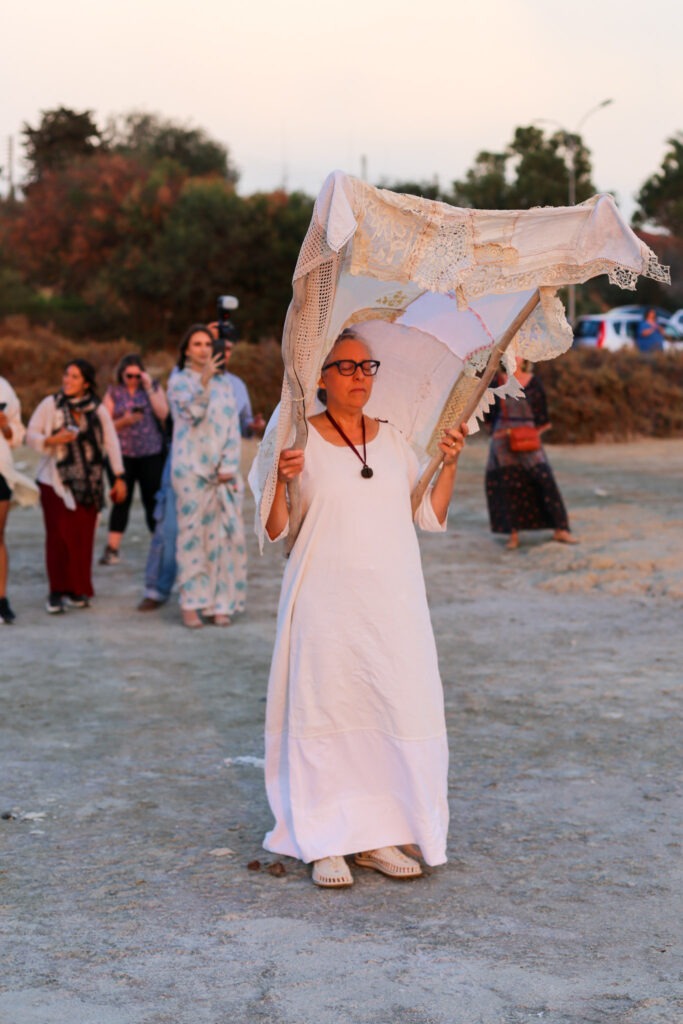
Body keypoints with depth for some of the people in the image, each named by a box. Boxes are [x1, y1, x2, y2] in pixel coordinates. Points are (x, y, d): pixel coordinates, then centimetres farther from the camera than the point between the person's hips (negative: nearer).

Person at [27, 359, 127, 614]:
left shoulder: (97, 409, 5)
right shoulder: (50, 404, 0)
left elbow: (111, 443, 5)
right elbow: (31, 435, 0)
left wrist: (119, 477, 0)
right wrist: (52, 440, -19)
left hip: (88, 484, 2)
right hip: (56, 482, -2)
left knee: (83, 537, 1)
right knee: (59, 536, -8)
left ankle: (76, 591, 12)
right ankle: (56, 593, -1)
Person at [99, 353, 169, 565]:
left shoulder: (154, 388, 7)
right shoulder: (113, 393, 8)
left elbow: (163, 413, -9)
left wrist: (149, 387, -12)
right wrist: (124, 421, -15)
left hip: (151, 455, -1)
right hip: (123, 455, 1)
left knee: (153, 500, -1)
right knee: (122, 501, 0)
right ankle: (112, 550, 2)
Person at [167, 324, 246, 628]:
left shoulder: (224, 383, 15)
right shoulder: (179, 380, 4)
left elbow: (233, 428, 10)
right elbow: (191, 412, -15)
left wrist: (228, 466, -1)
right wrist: (203, 381, -31)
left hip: (222, 472, 4)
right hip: (191, 468, -4)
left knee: (224, 533, 0)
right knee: (193, 533, -4)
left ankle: (220, 603, 5)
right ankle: (191, 604, -1)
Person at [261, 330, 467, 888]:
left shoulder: (394, 439, 12)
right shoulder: (300, 440, -1)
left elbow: (431, 517, 14)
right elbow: (277, 531, -3)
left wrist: (450, 465, 2)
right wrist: (280, 482, -20)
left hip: (394, 605, 4)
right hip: (326, 605, -4)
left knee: (400, 710, 2)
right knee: (326, 713, -1)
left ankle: (379, 835, 15)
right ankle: (327, 843, 9)